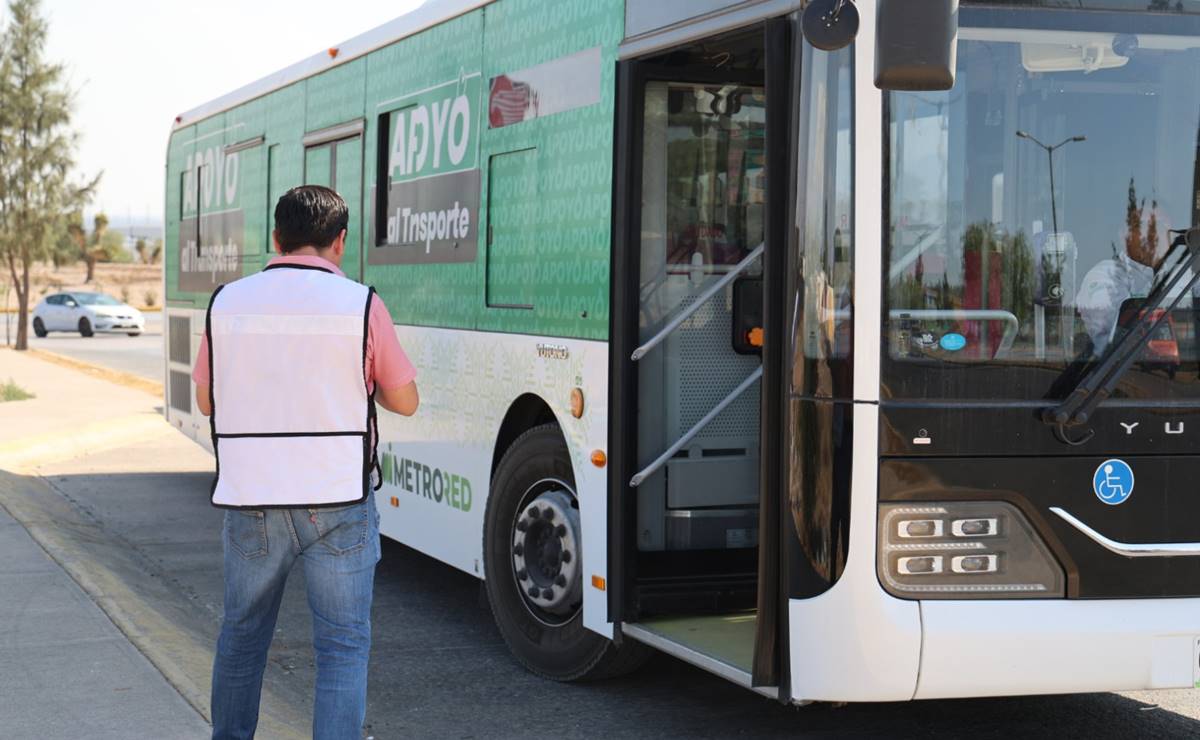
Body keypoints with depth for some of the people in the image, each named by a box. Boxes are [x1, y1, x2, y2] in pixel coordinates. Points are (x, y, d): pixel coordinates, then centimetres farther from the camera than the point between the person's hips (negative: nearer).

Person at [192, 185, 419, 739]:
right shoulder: (360, 304, -6)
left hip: (249, 501, 3)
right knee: (343, 645, 3)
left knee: (242, 635, 20)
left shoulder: (227, 302, 1)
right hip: (336, 503, -3)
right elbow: (404, 401, 3)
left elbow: (206, 401, 12)